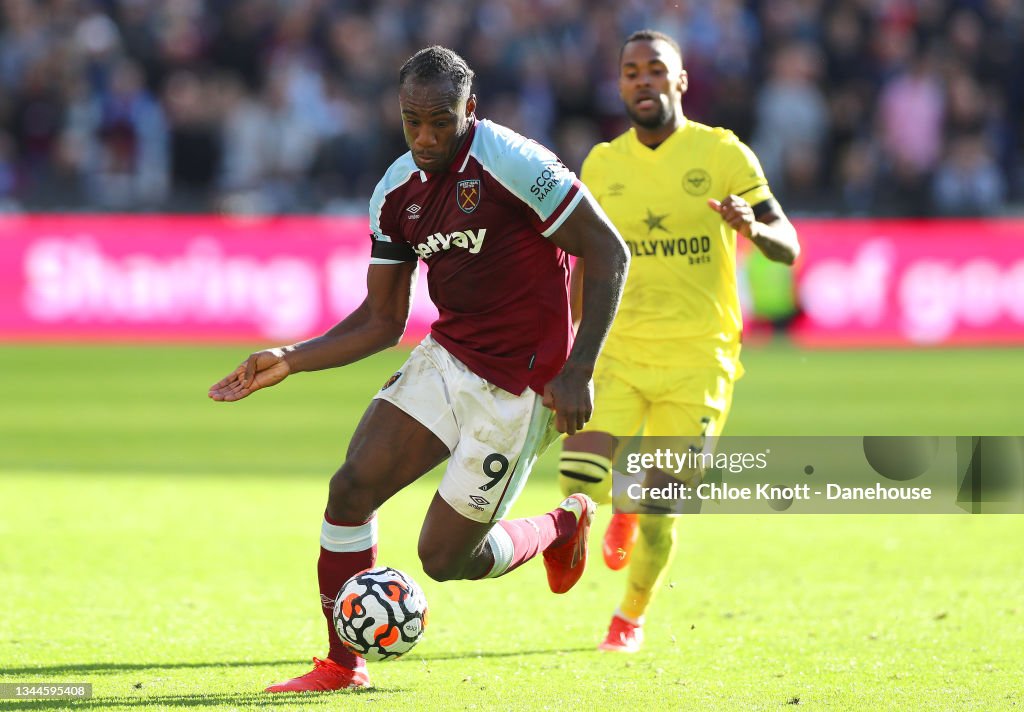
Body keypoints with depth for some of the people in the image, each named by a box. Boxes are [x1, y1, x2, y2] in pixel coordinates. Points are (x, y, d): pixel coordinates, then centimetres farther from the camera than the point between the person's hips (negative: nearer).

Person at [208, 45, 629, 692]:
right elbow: (382, 321, 10)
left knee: (445, 557, -2)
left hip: (518, 387, -6)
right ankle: (343, 664, 4)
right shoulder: (398, 191, 3)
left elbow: (609, 255, -15)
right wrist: (289, 362, 0)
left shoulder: (513, 164, -18)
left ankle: (564, 528, 28)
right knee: (352, 487, -10)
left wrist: (578, 371, -20)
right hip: (445, 360, 6)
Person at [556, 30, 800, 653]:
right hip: (617, 351, 2)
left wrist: (754, 228, -28)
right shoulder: (601, 165, 7)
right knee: (579, 481, -21)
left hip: (697, 360, -2)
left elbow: (788, 248, -5)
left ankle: (632, 616, 28)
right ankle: (622, 503, 16)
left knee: (658, 516, -2)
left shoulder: (724, 154, -3)